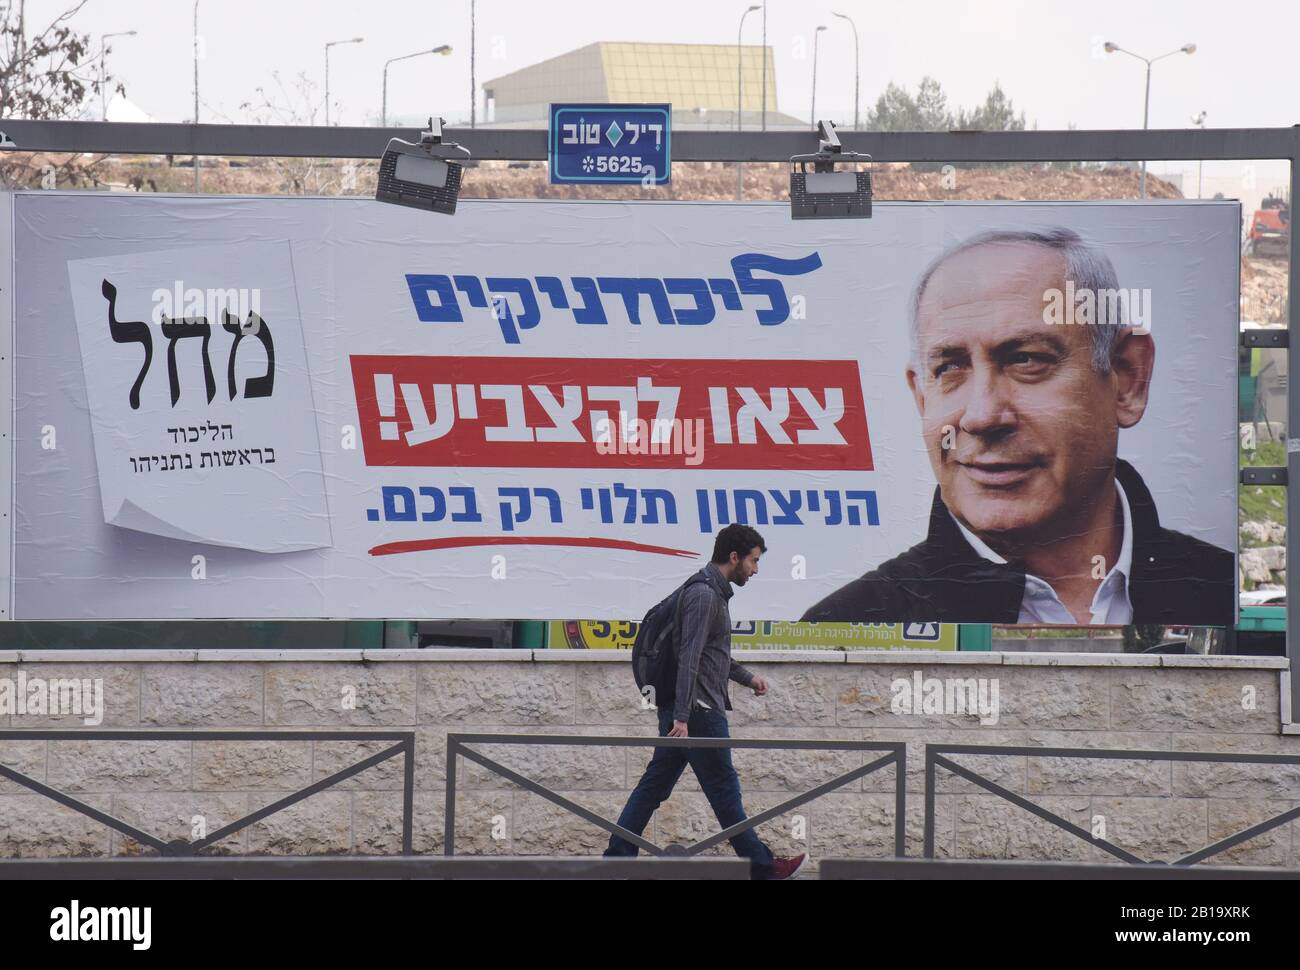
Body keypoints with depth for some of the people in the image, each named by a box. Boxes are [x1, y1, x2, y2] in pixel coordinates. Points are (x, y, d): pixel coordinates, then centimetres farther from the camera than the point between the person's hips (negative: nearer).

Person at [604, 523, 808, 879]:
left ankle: (617, 856, 9)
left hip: (681, 709, 10)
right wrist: (682, 716, -25)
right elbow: (689, 658, -21)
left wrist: (747, 677, 28)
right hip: (698, 711, -10)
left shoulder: (715, 592, 18)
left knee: (655, 783, 9)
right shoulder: (704, 595, -15)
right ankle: (760, 865, 5)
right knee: (724, 789, -2)